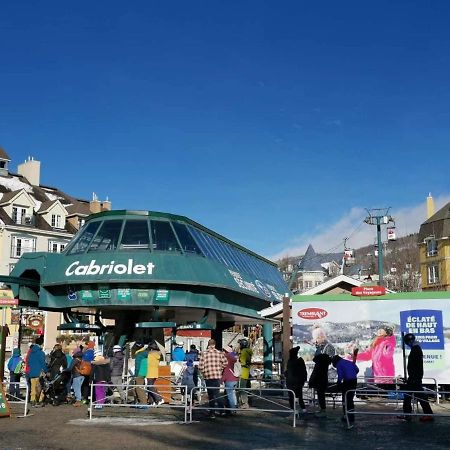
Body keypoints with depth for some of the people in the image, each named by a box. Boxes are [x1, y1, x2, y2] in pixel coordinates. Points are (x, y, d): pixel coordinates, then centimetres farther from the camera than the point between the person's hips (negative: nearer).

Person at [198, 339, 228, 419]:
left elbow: (200, 366, -9)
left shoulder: (204, 353, -5)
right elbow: (225, 363, -3)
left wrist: (204, 372, 9)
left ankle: (212, 413, 8)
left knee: (211, 395, 7)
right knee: (217, 393, 12)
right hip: (217, 376, 2)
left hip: (208, 376, -1)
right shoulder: (219, 353, 1)